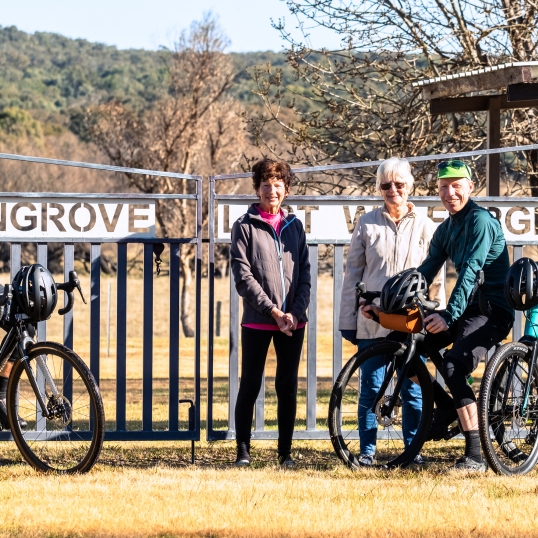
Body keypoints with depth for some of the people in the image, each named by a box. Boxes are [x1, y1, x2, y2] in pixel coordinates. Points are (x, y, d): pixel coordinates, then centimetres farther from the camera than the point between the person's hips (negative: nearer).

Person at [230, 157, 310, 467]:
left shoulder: (295, 226, 11)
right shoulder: (245, 227, 1)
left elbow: (305, 275, 9)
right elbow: (243, 277, -6)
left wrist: (295, 312, -6)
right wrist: (273, 311, -12)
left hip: (293, 322, 3)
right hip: (258, 322, -3)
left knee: (288, 388, 5)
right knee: (250, 387, -1)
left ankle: (286, 451, 11)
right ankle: (243, 450, 5)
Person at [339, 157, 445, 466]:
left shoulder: (425, 227, 7)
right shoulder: (367, 225, 7)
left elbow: (436, 278, 9)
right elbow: (353, 273, 9)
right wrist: (348, 321, 5)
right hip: (373, 321, 0)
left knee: (413, 389, 3)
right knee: (371, 388, 0)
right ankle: (367, 450, 6)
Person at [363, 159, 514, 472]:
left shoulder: (481, 221, -14)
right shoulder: (446, 230, 13)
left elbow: (470, 273, -25)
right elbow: (426, 272, 12)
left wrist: (449, 316, -35)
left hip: (493, 311, -9)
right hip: (466, 309, 9)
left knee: (453, 366, -29)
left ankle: (475, 457, -27)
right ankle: (446, 407, 15)